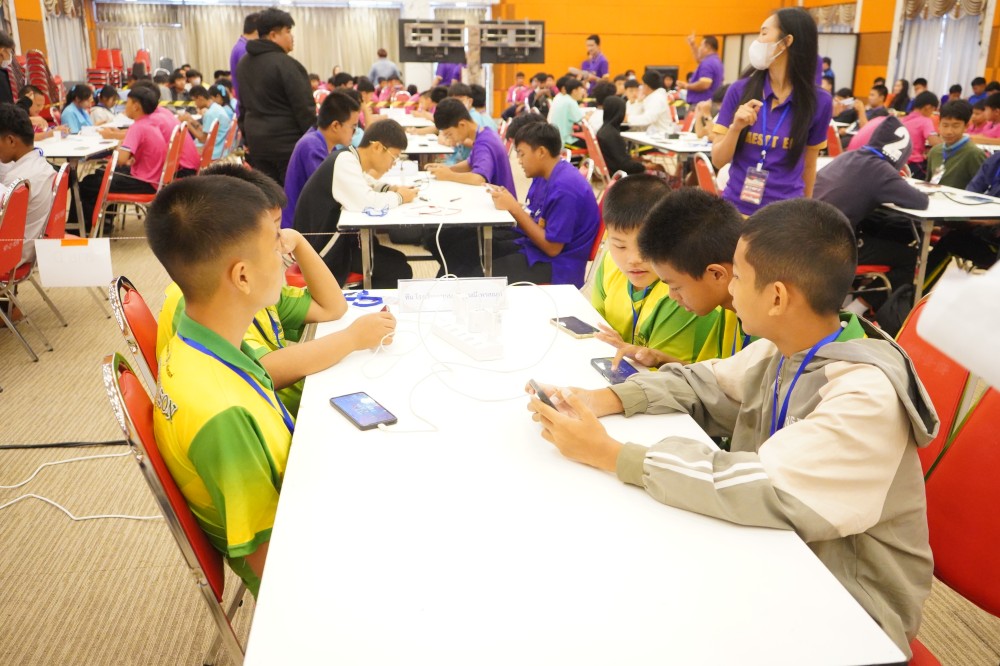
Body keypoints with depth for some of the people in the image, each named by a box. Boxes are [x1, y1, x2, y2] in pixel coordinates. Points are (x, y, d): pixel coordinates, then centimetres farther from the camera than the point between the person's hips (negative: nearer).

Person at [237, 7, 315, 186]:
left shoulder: (243, 64, 13)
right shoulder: (286, 64, -13)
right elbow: (304, 108, -14)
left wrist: (248, 137, 25)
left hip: (257, 140, 8)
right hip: (287, 141, -8)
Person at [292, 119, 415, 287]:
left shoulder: (353, 159, 7)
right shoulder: (344, 162, -20)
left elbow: (365, 186, 27)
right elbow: (365, 202, -32)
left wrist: (390, 189, 7)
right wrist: (398, 198, -14)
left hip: (335, 238, 10)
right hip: (323, 248, -10)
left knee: (398, 260, 13)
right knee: (399, 271, -11)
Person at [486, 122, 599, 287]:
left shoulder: (564, 188, -24)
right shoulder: (544, 175, 5)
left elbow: (552, 247, -23)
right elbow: (533, 219, 9)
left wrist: (514, 208, -21)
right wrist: (509, 203, -10)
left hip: (556, 265, -9)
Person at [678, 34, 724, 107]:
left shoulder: (708, 63, -16)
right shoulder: (715, 61, 18)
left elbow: (704, 84, -27)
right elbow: (700, 60, 39)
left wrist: (686, 86, -14)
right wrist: (693, 45, 34)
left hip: (701, 104, -11)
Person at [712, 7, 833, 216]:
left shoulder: (818, 101, -5)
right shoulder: (740, 90, -4)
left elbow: (809, 165, 6)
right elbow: (718, 161, -3)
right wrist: (736, 127, -19)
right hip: (736, 208, 1)